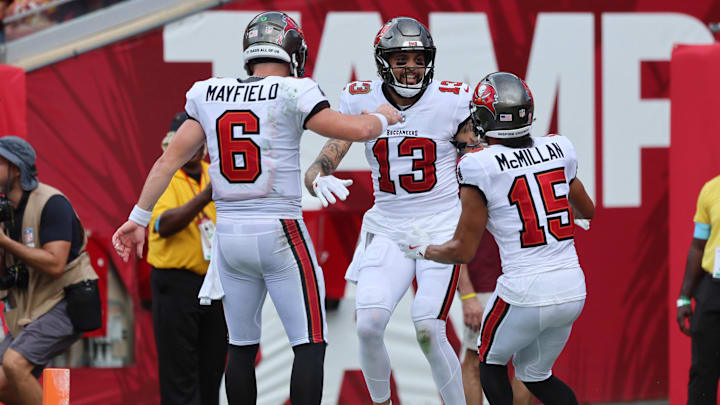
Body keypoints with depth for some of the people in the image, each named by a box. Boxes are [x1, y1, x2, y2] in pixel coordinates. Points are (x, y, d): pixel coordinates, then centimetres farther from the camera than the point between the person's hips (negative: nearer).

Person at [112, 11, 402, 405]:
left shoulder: (209, 96, 7)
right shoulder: (291, 95, -9)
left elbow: (170, 158, 10)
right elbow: (359, 130, -9)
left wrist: (139, 217, 17)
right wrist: (384, 117, 14)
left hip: (230, 235, 5)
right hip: (279, 232, -5)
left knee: (242, 347, 15)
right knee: (310, 344, -1)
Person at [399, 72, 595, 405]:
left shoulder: (480, 167, -11)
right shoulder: (558, 150, 5)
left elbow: (463, 252, -7)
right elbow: (587, 211, 23)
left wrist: (421, 248, 12)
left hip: (525, 292, -5)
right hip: (572, 290, 5)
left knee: (491, 362, 24)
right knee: (535, 376, 25)